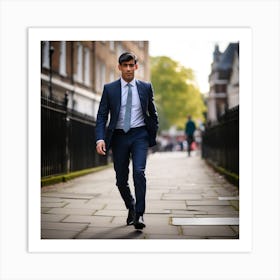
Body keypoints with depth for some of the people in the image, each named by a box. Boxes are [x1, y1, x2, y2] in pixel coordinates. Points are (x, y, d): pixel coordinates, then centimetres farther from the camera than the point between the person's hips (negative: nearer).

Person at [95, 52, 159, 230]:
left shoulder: (146, 87, 4)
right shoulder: (110, 89, 1)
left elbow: (153, 113, 15)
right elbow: (102, 115, -1)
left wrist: (153, 136, 10)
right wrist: (100, 138, -15)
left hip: (140, 135, -1)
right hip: (119, 136, 1)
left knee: (139, 172, -18)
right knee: (121, 178, 7)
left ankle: (139, 215, -11)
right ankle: (131, 207, 33)